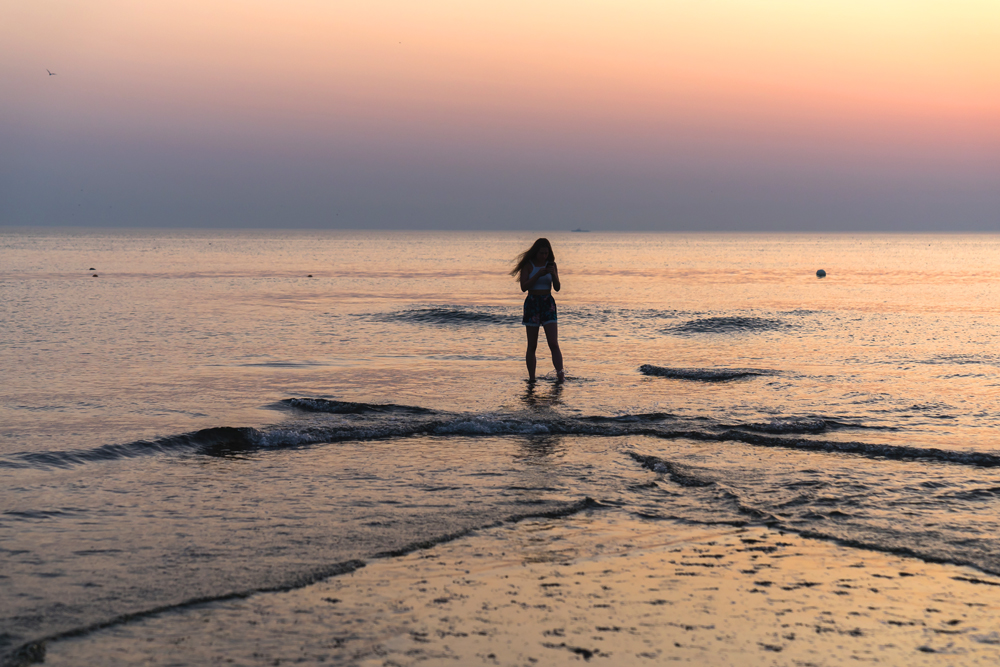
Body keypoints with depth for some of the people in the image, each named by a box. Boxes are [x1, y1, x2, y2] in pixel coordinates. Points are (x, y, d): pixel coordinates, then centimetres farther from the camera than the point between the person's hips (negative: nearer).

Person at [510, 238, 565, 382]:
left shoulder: (551, 265, 6)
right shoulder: (528, 265, 0)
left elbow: (557, 288, 3)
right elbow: (524, 287, -10)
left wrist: (553, 274, -15)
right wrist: (538, 275, -19)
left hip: (548, 304, 1)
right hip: (532, 303, -1)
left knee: (553, 343, -12)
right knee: (532, 346, 3)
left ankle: (560, 373, -21)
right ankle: (531, 378, 8)